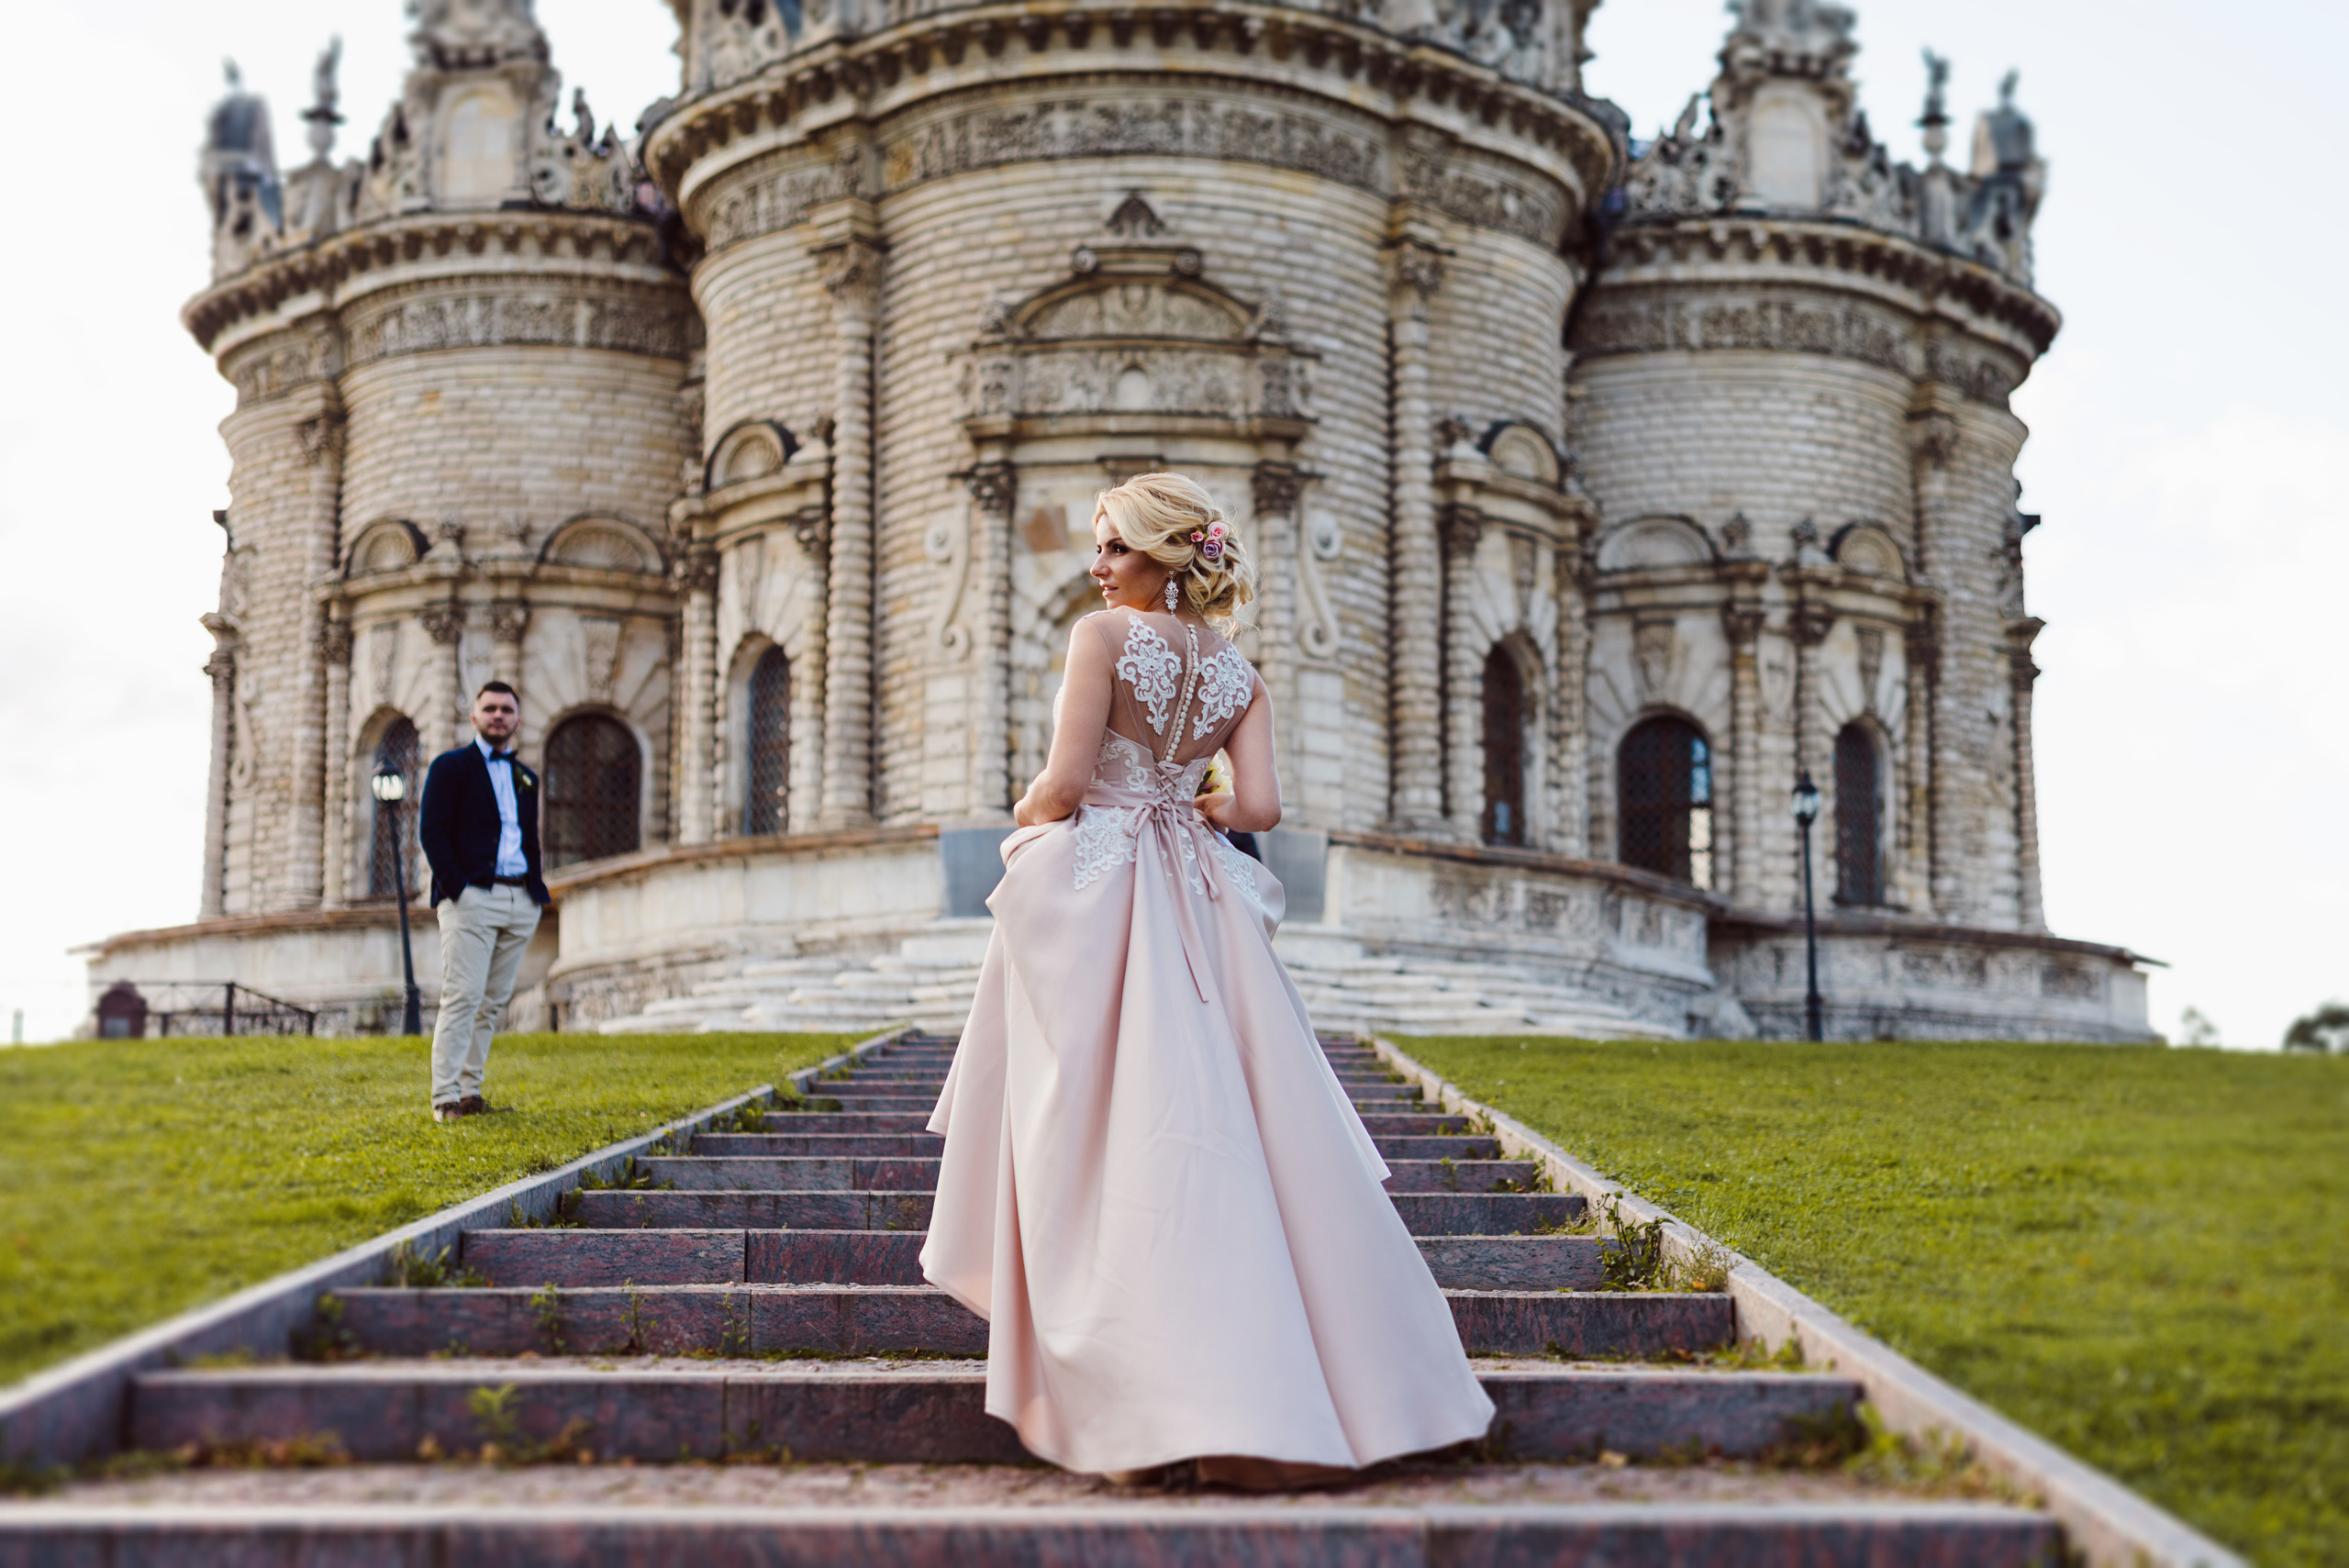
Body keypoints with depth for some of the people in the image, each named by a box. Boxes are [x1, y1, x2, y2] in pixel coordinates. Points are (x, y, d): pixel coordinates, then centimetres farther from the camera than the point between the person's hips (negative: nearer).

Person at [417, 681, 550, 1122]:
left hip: (520, 903, 6)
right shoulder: (451, 766, 4)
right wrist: (456, 888, -13)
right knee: (462, 998, -11)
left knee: (493, 1002, 7)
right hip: (470, 899, -6)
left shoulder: (526, 778, 21)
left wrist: (537, 890, 9)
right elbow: (431, 831, -4)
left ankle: (470, 1089, 12)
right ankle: (445, 1097, -10)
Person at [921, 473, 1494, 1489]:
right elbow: (1258, 805, 3)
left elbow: (1066, 781, -13)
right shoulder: (1238, 672, 12)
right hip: (1196, 902, 6)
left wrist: (1027, 814, 8)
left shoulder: (1103, 634, -5)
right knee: (1228, 1120, 9)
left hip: (1092, 889, -6)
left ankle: (1159, 1401, -6)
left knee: (1106, 1127, -3)